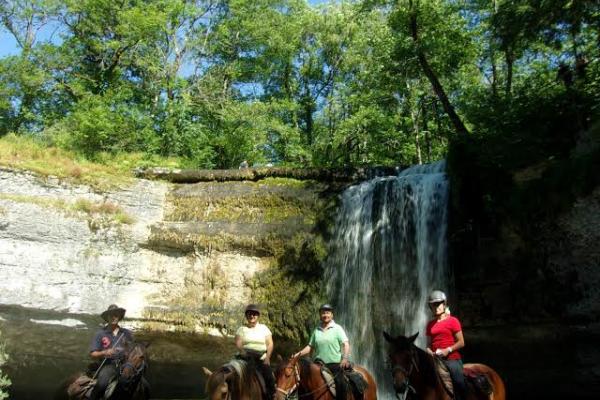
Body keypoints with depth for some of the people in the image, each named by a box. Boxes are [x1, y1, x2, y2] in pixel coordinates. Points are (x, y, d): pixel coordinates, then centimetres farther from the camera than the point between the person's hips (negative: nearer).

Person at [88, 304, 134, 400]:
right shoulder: (100, 334, 6)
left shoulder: (127, 333, 12)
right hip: (108, 364, -2)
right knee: (101, 384, -31)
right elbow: (92, 354, 3)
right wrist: (104, 353, -15)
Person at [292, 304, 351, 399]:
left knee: (341, 386, -18)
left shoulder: (337, 328, 1)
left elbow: (346, 344, -7)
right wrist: (299, 354, 2)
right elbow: (310, 346, 16)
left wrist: (345, 358, -22)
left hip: (335, 364, -4)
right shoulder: (317, 330, 13)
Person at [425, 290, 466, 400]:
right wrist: (429, 351, -5)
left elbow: (461, 342, -3)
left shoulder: (453, 321, 0)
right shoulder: (430, 324, 14)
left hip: (452, 359, -4)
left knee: (460, 387, -11)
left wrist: (448, 350, -15)